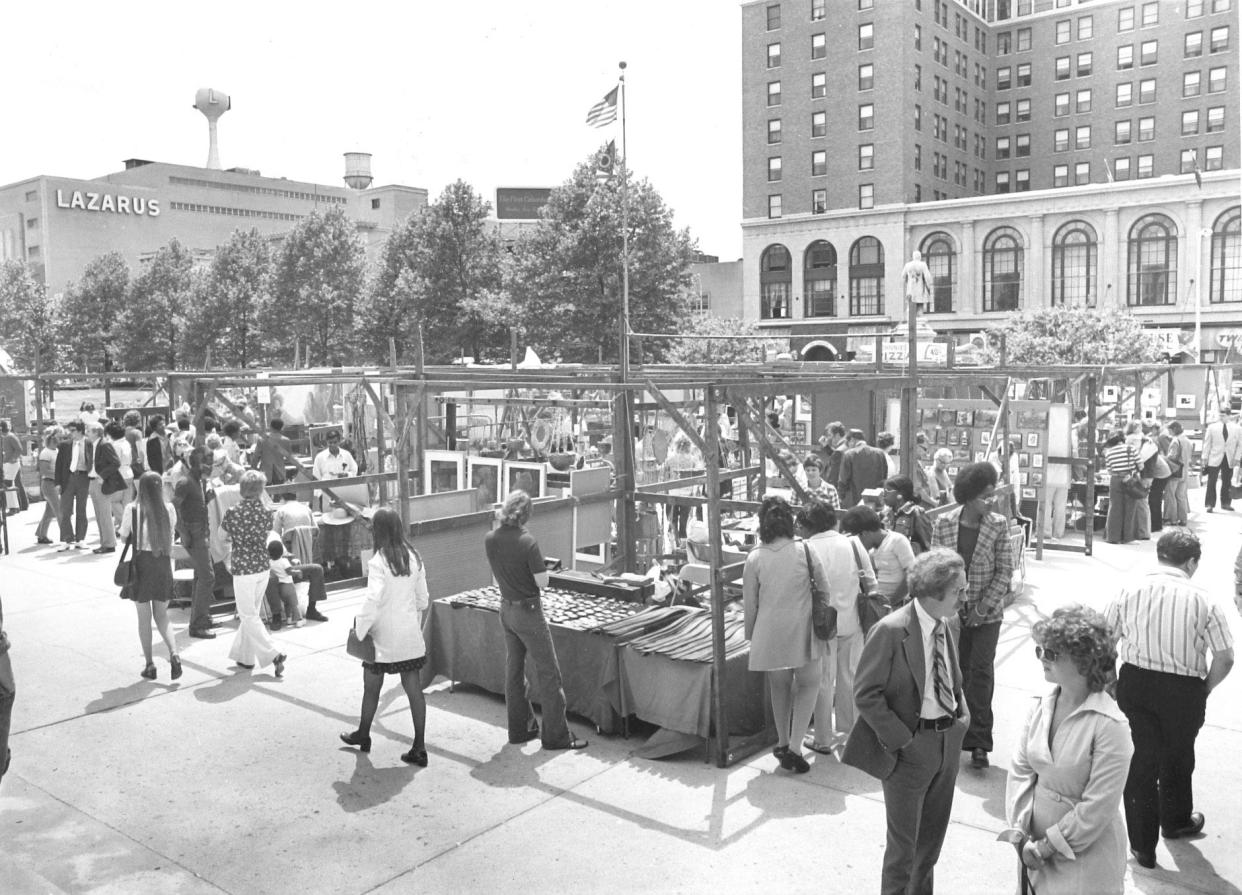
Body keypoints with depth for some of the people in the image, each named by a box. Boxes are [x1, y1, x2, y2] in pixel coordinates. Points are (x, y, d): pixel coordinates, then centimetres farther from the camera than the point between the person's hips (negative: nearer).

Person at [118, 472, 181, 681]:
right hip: (163, 564, 2)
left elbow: (123, 536, -1)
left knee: (144, 618, 10)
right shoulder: (169, 509, -3)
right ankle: (174, 653, -6)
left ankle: (150, 665, 13)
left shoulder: (132, 510, -10)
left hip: (141, 564, -2)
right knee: (162, 616, 15)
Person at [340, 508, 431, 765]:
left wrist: (359, 629, -12)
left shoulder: (378, 562, -17)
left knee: (371, 687, 16)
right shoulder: (414, 558, 1)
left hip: (384, 635, -5)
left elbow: (373, 601, -24)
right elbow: (423, 600, 7)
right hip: (410, 635, 5)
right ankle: (419, 748, 8)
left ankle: (363, 735, 36)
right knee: (413, 688, 7)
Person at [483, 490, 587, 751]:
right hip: (528, 611, -7)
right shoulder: (527, 542, -22)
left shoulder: (490, 540, -2)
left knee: (514, 670, 15)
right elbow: (542, 582, -17)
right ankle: (556, 735, 5)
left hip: (506, 609, 7)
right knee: (548, 673, 1)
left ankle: (519, 728, 24)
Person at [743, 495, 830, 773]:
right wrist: (821, 612, 17)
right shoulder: (805, 550, -9)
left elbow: (749, 604, 0)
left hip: (770, 632, 1)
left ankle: (783, 743, 30)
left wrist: (751, 635, 14)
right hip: (803, 629, -1)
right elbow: (824, 588, -1)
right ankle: (794, 747, 0)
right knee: (809, 684, 11)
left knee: (779, 687, 18)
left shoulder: (755, 558, -7)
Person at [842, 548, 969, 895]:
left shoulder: (945, 626, 2)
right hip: (910, 748, -7)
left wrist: (963, 714, 2)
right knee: (904, 843, 7)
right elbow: (865, 694, -17)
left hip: (947, 743, 7)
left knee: (932, 837, 23)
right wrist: (902, 739, -18)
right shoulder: (890, 630, -21)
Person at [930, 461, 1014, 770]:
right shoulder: (943, 523, -4)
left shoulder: (998, 525, -7)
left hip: (987, 612, -1)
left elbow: (1005, 570, -5)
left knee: (981, 672, -4)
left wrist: (983, 606, -11)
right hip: (953, 612, 1)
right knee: (956, 672, 9)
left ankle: (979, 742, 3)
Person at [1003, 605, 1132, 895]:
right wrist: (1021, 834, -7)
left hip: (1086, 854, -5)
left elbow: (1098, 808, -19)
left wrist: (1048, 846, -14)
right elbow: (1020, 771, 0)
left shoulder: (1110, 726, -20)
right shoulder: (1040, 708, -4)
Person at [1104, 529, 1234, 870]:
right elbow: (1225, 659, -10)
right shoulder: (1202, 601, -12)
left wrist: (1111, 682, 11)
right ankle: (1176, 821, 49)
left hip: (1134, 684, 1)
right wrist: (1205, 689, 6)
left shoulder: (1129, 592, -6)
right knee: (1177, 758, 23)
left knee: (1140, 760, 11)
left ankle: (1142, 844, 19)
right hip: (1185, 690, -1)